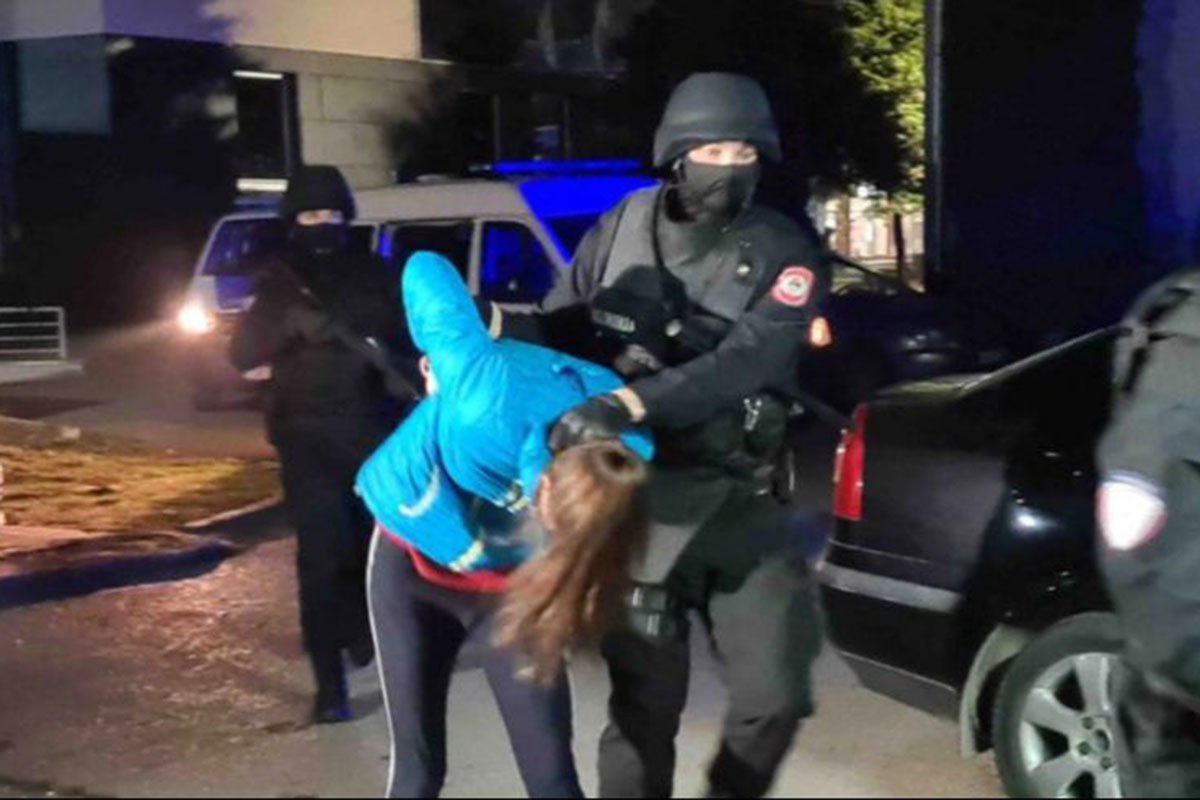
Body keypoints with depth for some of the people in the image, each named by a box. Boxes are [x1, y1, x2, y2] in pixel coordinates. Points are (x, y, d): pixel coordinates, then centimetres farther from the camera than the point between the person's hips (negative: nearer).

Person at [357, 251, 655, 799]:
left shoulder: (627, 450, -28)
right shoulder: (493, 400, -39)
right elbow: (426, 270, -24)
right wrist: (446, 362, -10)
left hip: (505, 581, 2)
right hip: (411, 556, -2)